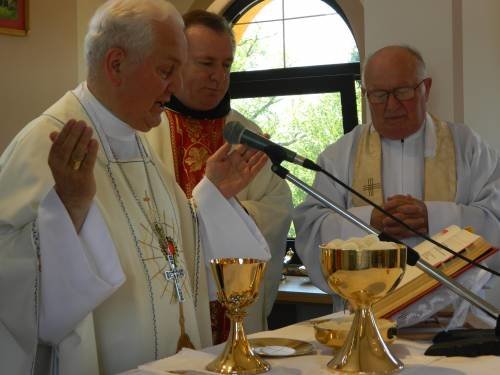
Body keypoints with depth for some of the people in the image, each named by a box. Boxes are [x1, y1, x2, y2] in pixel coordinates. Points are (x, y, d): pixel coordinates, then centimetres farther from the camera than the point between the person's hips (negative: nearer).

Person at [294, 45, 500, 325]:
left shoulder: (467, 146, 10)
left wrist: (432, 217, -13)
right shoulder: (341, 155, 12)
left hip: (450, 307, 0)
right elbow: (309, 226, 3)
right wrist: (370, 220, -12)